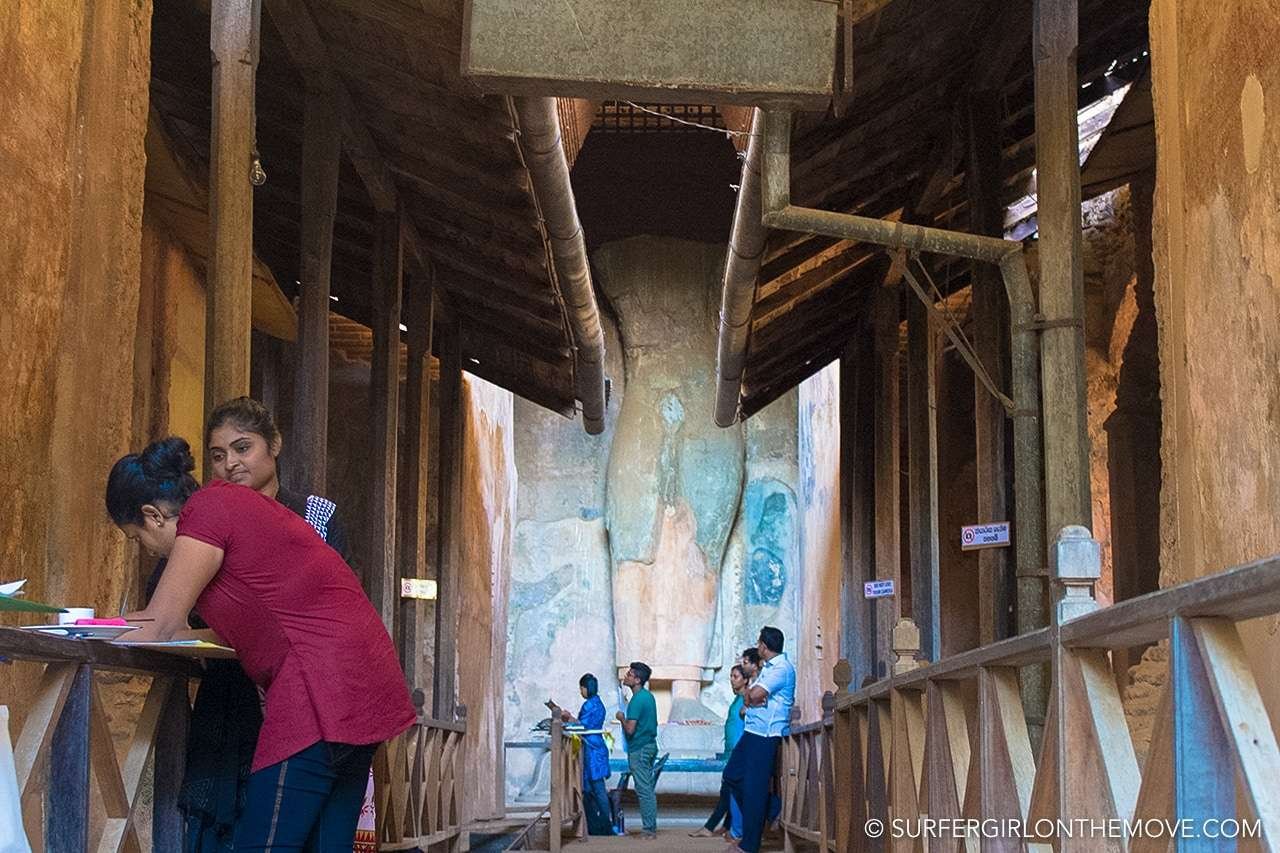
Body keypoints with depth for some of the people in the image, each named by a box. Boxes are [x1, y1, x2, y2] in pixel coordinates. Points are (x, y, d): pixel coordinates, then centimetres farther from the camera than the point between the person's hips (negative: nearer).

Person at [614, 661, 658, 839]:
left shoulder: (637, 700, -19)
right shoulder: (649, 696, 11)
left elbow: (630, 729, -23)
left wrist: (621, 718, -6)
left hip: (639, 749, -9)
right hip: (650, 744, 9)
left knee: (644, 790, -5)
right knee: (649, 789, 12)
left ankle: (649, 830, -2)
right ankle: (651, 828, 16)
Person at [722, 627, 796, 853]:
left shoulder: (782, 668, -14)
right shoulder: (767, 667, 18)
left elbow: (755, 694, -23)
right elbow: (749, 694, 14)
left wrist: (751, 694, -1)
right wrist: (751, 697, -8)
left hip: (766, 735, -10)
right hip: (753, 732, 10)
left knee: (754, 786, -6)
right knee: (732, 775, 14)